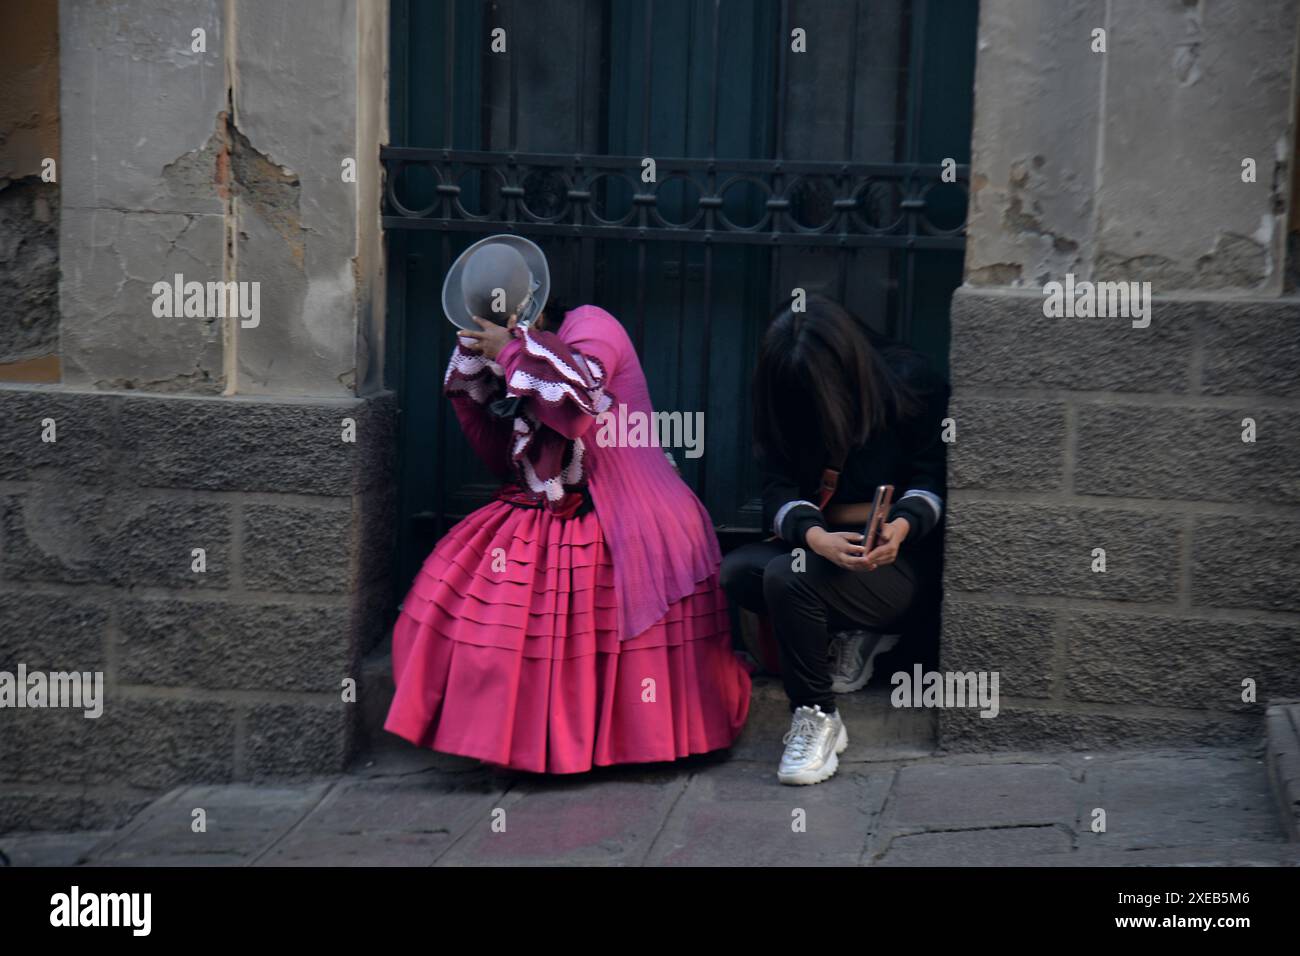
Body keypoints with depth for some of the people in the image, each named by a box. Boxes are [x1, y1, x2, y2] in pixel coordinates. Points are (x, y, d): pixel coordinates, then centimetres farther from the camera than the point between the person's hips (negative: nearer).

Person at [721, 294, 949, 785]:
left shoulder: (911, 384, -8)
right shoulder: (788, 400, 3)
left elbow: (934, 479, -8)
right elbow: (779, 489, -6)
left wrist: (900, 526, -29)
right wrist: (816, 536, -28)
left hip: (903, 557, -6)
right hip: (821, 544, 6)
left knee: (789, 576, -31)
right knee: (734, 572, -22)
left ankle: (817, 718, -16)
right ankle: (854, 635, -5)